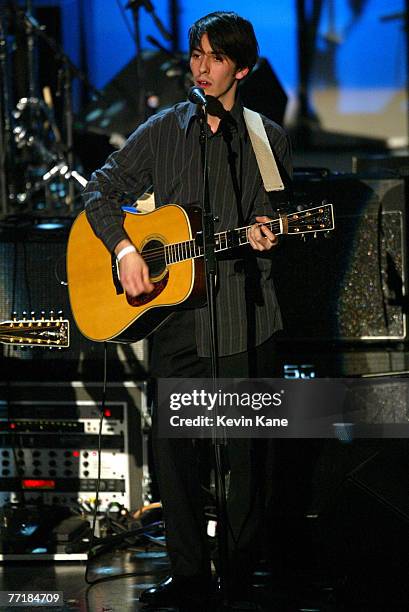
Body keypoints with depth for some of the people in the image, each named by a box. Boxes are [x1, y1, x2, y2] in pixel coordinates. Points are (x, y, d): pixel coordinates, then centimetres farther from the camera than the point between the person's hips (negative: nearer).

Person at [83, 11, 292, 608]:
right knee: (173, 445, 1)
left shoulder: (268, 139, 4)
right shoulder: (162, 131, 7)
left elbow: (275, 221, 10)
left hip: (244, 315, -1)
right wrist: (124, 250, -8)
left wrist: (264, 238, -14)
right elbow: (102, 189, 8)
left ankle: (244, 563, 18)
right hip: (173, 313, 1)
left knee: (245, 446, 4)